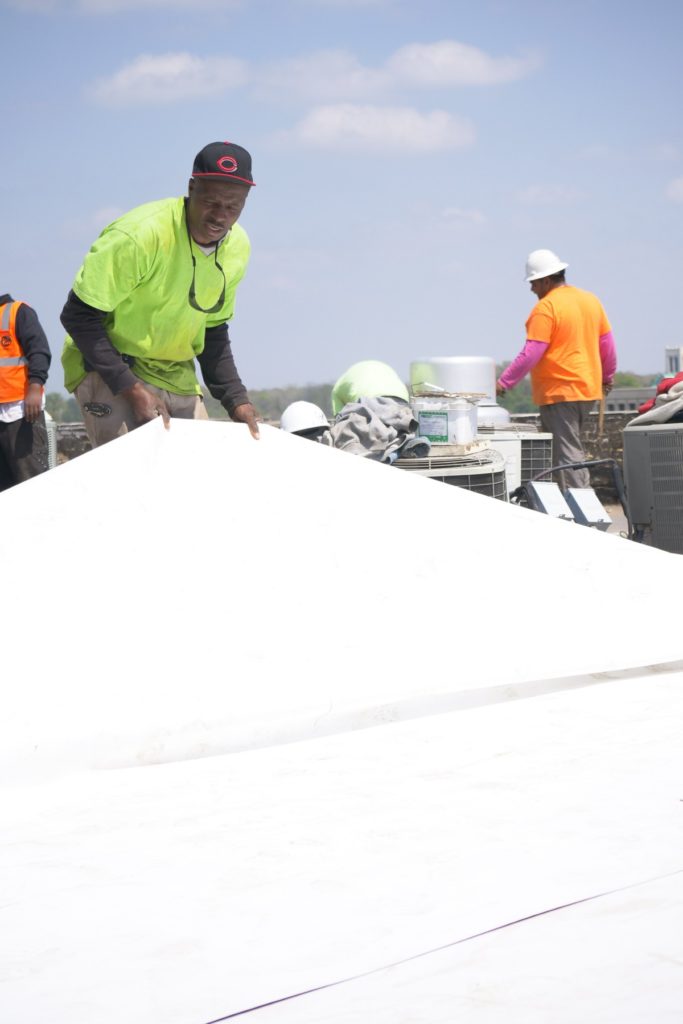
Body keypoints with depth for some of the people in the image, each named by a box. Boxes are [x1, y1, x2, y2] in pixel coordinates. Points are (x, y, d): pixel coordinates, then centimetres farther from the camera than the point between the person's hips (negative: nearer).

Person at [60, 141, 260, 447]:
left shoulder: (237, 247, -2)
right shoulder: (141, 234, -25)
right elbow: (78, 316, -20)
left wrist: (236, 400, 2)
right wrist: (131, 389, -26)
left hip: (178, 378, 7)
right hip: (109, 370, -7)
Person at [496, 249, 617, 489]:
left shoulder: (546, 308, -13)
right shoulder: (591, 300, 10)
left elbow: (530, 355, -17)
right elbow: (607, 344, 17)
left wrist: (503, 383, -11)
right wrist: (607, 377, 29)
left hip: (559, 392, -8)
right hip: (588, 389, 8)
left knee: (568, 454, -6)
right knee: (572, 449, 15)